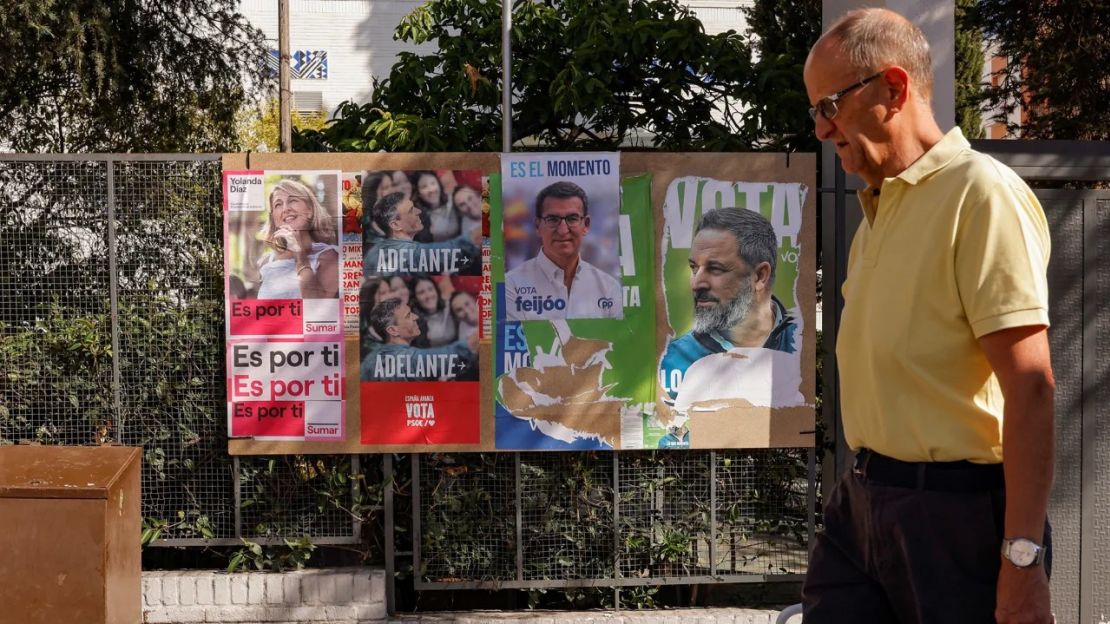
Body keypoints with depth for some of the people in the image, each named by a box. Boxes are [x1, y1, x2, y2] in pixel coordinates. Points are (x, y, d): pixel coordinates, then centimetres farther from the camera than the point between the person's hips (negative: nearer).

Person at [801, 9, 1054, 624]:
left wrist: (1022, 560, -21)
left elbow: (1030, 385, -18)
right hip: (860, 501, 8)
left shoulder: (981, 193, -12)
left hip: (953, 511, -8)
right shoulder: (877, 211, 15)